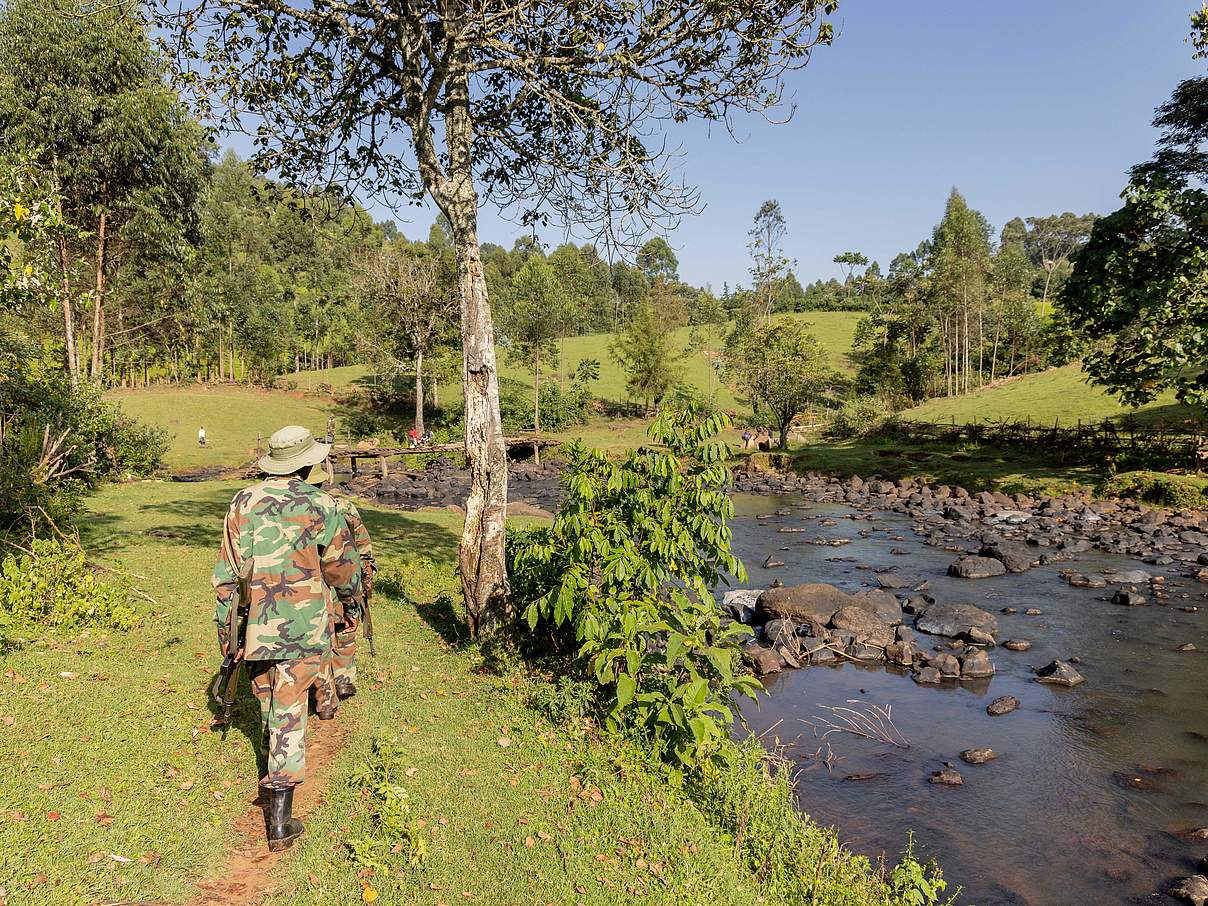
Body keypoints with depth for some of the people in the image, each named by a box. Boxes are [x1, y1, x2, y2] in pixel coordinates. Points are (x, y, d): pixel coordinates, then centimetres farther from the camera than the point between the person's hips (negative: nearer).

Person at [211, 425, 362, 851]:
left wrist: (225, 625, 13)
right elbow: (342, 564, 1)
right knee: (289, 714, -1)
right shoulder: (319, 505, -8)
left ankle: (278, 764, 47)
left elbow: (227, 571, 5)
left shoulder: (244, 501, 3)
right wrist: (352, 598, 21)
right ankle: (280, 819, -1)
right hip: (302, 627, -4)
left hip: (255, 624, 4)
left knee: (267, 700, 24)